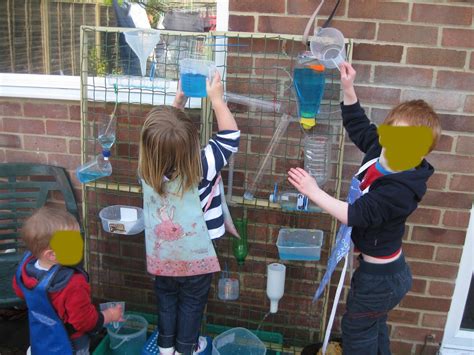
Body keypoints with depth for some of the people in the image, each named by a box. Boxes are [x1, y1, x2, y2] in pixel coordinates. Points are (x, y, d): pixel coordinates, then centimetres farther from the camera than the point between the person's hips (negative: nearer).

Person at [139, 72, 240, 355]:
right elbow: (230, 137, -16)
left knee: (166, 295, 25)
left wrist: (178, 102, 3)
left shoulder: (148, 167, -19)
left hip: (161, 253, 3)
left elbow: (164, 140, 1)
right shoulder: (202, 167, -30)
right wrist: (217, 98, -10)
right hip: (194, 255, -3)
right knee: (192, 300, 20)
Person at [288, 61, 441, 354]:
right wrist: (348, 88, 2)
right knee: (373, 326, 29)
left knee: (356, 329, 12)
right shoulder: (379, 148, -11)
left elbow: (355, 215, -32)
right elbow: (358, 125, 8)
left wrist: (314, 192, -33)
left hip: (380, 277, -9)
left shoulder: (400, 189, -33)